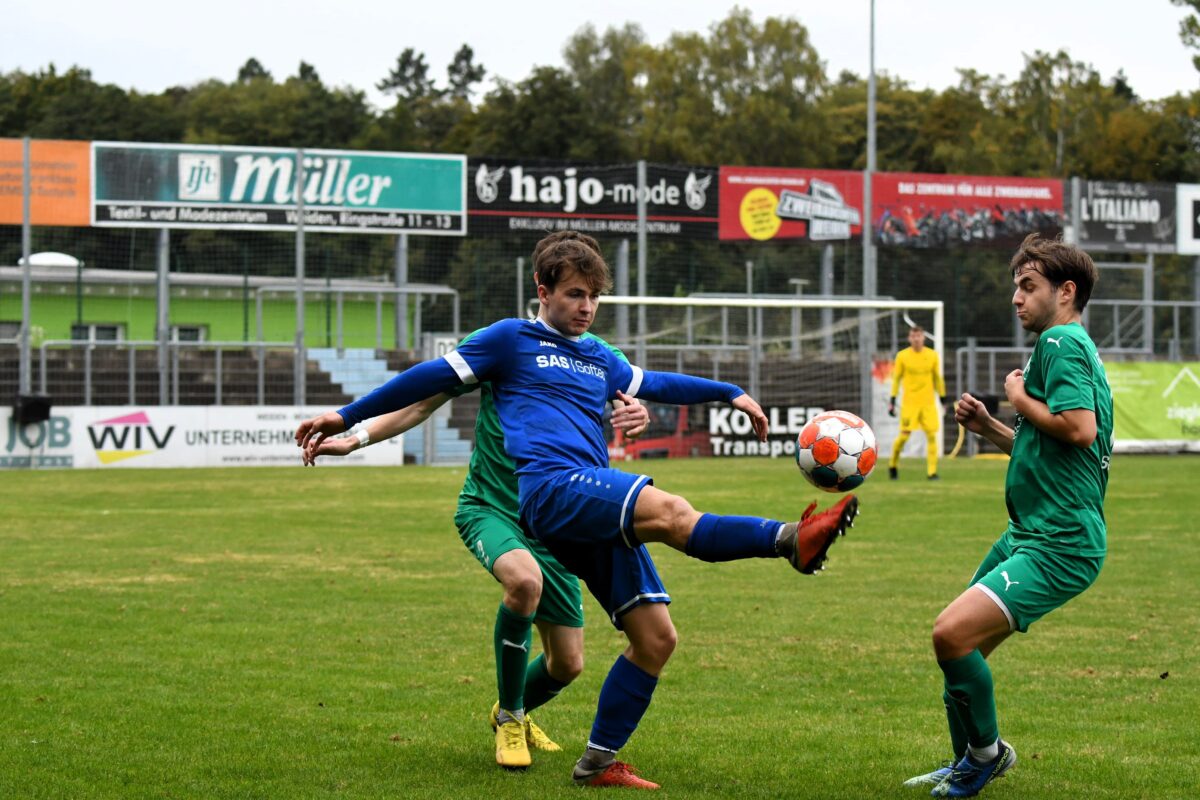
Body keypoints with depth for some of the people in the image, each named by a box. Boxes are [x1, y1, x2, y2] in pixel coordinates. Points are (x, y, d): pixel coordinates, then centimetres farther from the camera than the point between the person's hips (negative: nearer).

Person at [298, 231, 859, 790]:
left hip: (600, 512, 8)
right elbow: (433, 377, 12)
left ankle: (598, 762, 6)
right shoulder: (512, 338, 11)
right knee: (671, 513, -32)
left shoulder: (599, 359, 27)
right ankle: (790, 540, -50)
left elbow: (655, 384, 41)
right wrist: (348, 416, 13)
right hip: (550, 487, -8)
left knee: (656, 637, -2)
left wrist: (730, 394, 35)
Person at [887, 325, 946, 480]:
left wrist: (942, 399, 12)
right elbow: (896, 379, 5)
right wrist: (892, 401, 1)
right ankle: (893, 464, 18)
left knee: (931, 435, -7)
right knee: (905, 435, -6)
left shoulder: (932, 355, 4)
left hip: (929, 403, 2)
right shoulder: (902, 356, 0)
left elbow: (937, 378, 13)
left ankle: (932, 471, -3)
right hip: (909, 402, -2)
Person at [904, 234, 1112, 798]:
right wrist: (989, 428, 15)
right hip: (1029, 534, 11)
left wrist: (1022, 399, -11)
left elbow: (1080, 429, -27)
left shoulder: (1062, 343, -12)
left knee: (953, 633, -23)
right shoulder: (1068, 347, 21)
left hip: (1059, 545, -11)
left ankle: (987, 752, -2)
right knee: (961, 647, 18)